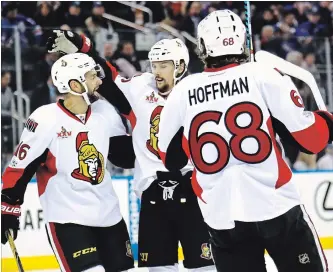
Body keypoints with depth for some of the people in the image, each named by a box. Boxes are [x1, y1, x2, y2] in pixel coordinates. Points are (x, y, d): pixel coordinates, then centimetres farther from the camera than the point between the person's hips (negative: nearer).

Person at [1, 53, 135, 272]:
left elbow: (127, 153, 15)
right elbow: (21, 166, -11)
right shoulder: (45, 119, -16)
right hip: (66, 217, -6)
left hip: (108, 213, 7)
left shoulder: (105, 112, 1)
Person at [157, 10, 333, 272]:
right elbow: (309, 137, -6)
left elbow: (169, 157, 14)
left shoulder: (182, 92, 2)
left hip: (221, 217, 3)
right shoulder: (264, 76, -6)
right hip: (277, 207, -2)